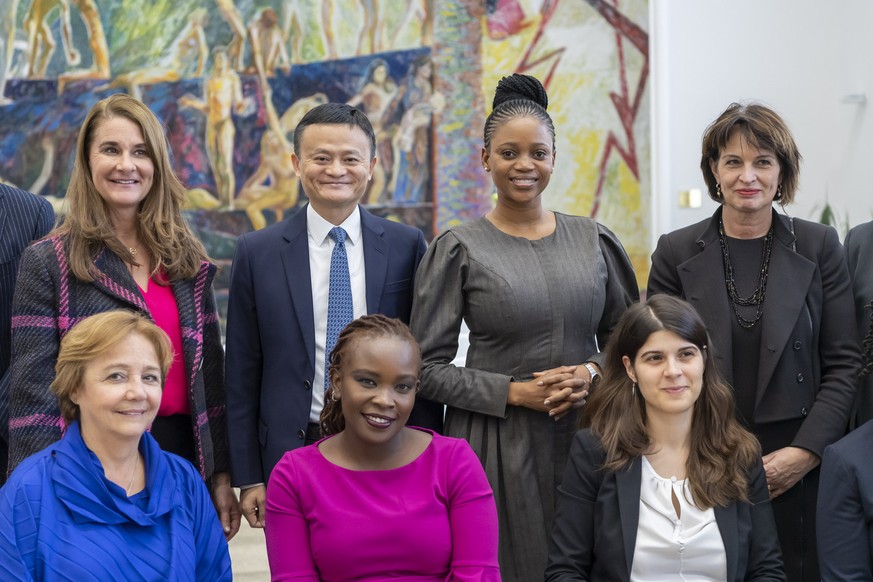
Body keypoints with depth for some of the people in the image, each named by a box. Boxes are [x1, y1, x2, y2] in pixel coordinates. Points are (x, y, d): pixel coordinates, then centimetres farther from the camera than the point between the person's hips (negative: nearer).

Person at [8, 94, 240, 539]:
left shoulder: (188, 260, 9)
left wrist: (222, 476, 7)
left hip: (184, 462, 4)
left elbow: (210, 373, 10)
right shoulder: (47, 262, -2)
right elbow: (33, 392, -6)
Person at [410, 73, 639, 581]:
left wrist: (592, 373, -6)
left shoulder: (595, 241, 6)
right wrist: (514, 391, -14)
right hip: (497, 445, -3)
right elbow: (429, 367, -4)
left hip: (584, 435, 3)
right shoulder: (459, 250, -2)